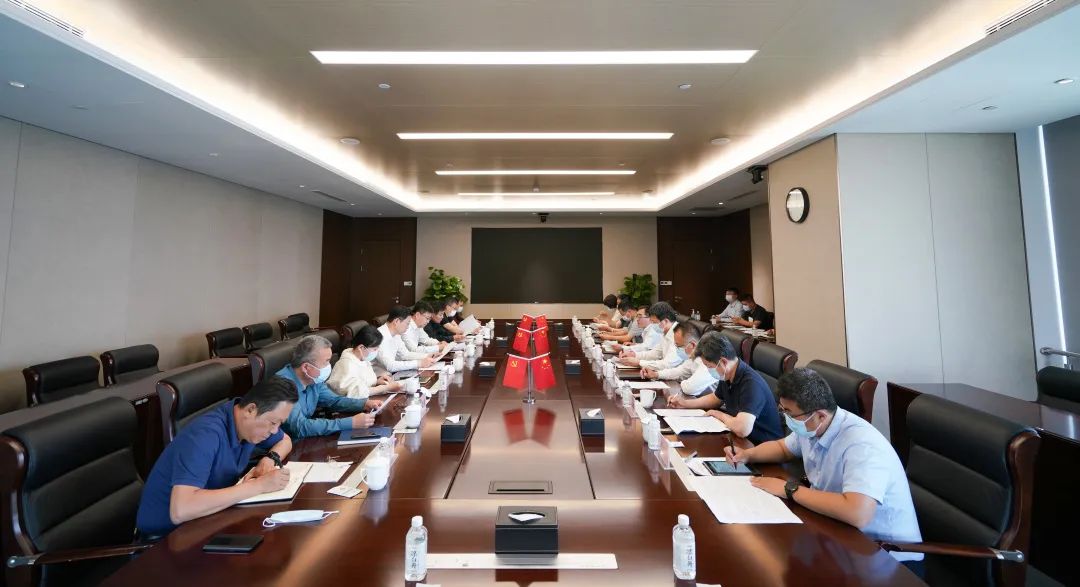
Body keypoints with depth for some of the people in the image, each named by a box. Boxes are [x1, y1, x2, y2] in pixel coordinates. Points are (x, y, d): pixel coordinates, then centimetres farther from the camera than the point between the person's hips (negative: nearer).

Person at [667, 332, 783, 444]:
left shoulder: (751, 383, -29)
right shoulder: (726, 377, -2)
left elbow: (742, 429, -39)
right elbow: (716, 398, 20)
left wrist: (719, 414, -19)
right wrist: (685, 403, 10)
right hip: (741, 439, 7)